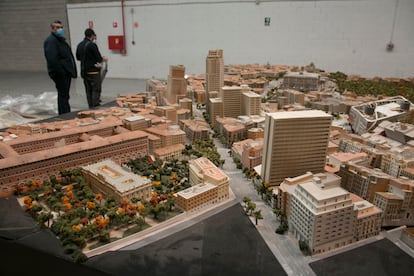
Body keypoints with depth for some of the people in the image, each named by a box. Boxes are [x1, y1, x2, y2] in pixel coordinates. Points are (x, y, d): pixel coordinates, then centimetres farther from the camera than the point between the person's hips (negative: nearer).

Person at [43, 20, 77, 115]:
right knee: (63, 95, -9)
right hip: (60, 74, -10)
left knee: (64, 95, 15)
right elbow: (52, 59, -22)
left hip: (66, 73, 10)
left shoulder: (60, 39, 22)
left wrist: (71, 71, 16)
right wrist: (60, 71, -23)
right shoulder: (51, 40, -11)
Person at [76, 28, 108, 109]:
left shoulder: (79, 45, 9)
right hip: (93, 71, -8)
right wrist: (104, 59, 5)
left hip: (84, 71, 8)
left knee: (88, 90, 12)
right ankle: (95, 107, -3)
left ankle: (91, 106, 18)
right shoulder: (92, 45, -15)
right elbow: (99, 58, -15)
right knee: (96, 90, -2)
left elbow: (78, 57, 18)